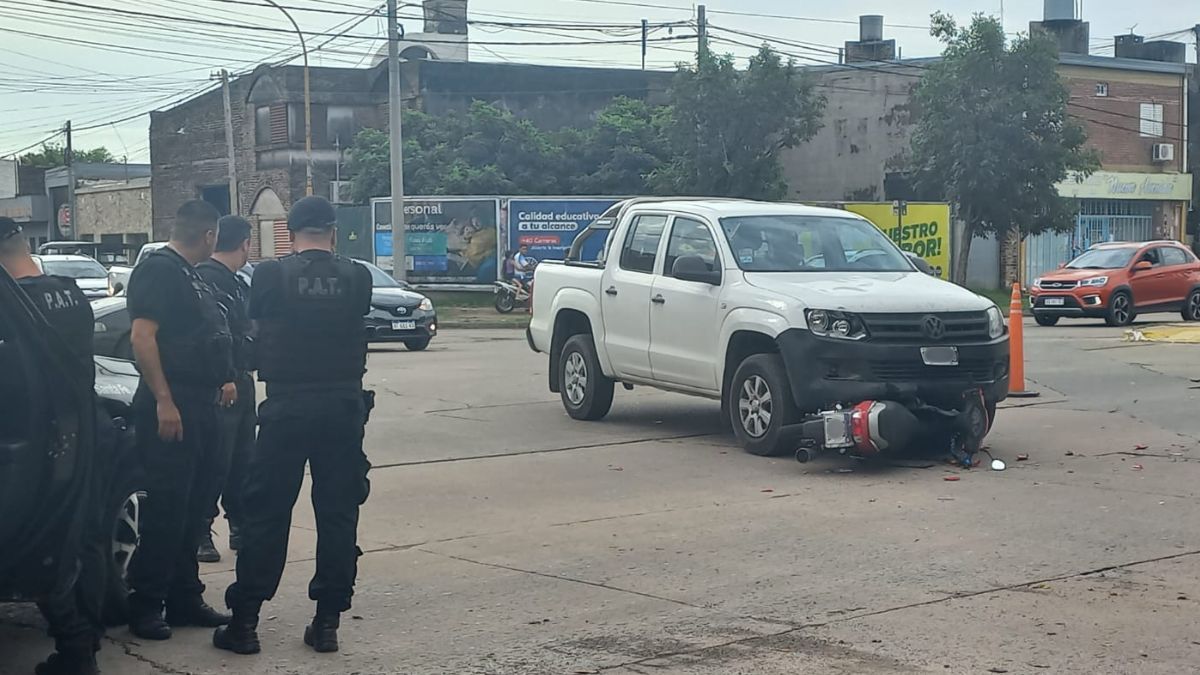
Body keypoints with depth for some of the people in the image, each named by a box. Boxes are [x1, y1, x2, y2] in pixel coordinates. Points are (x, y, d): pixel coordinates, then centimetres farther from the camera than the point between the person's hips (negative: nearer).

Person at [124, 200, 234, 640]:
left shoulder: (190, 275, 19)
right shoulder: (157, 270, -10)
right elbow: (142, 336, -20)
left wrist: (221, 381, 22)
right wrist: (164, 401, -24)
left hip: (199, 406, 10)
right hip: (170, 408, -10)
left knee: (195, 503, 13)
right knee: (166, 506, -6)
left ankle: (185, 598, 21)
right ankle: (145, 605, 2)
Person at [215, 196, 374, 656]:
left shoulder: (270, 275, -5)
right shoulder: (357, 278, 0)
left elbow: (256, 321, 10)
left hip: (286, 406, -1)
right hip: (344, 405, 2)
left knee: (266, 513, 5)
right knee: (338, 512, 8)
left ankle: (244, 620, 8)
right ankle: (327, 621, 11)